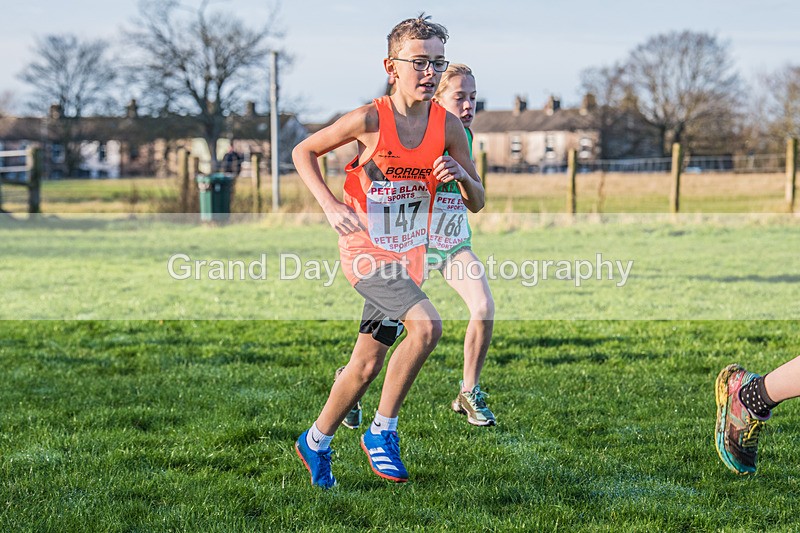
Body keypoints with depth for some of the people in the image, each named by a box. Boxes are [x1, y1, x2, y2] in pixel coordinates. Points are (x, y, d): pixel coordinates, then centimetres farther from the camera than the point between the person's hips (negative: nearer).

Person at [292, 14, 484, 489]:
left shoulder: (447, 126, -3)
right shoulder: (370, 120, -16)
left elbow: (477, 203, 4)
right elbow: (303, 152, -3)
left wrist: (461, 176, -18)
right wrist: (332, 206, -15)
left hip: (408, 255, 6)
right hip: (365, 251, -5)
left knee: (366, 366, 12)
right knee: (426, 324, -27)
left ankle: (316, 442, 34)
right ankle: (382, 432, -12)